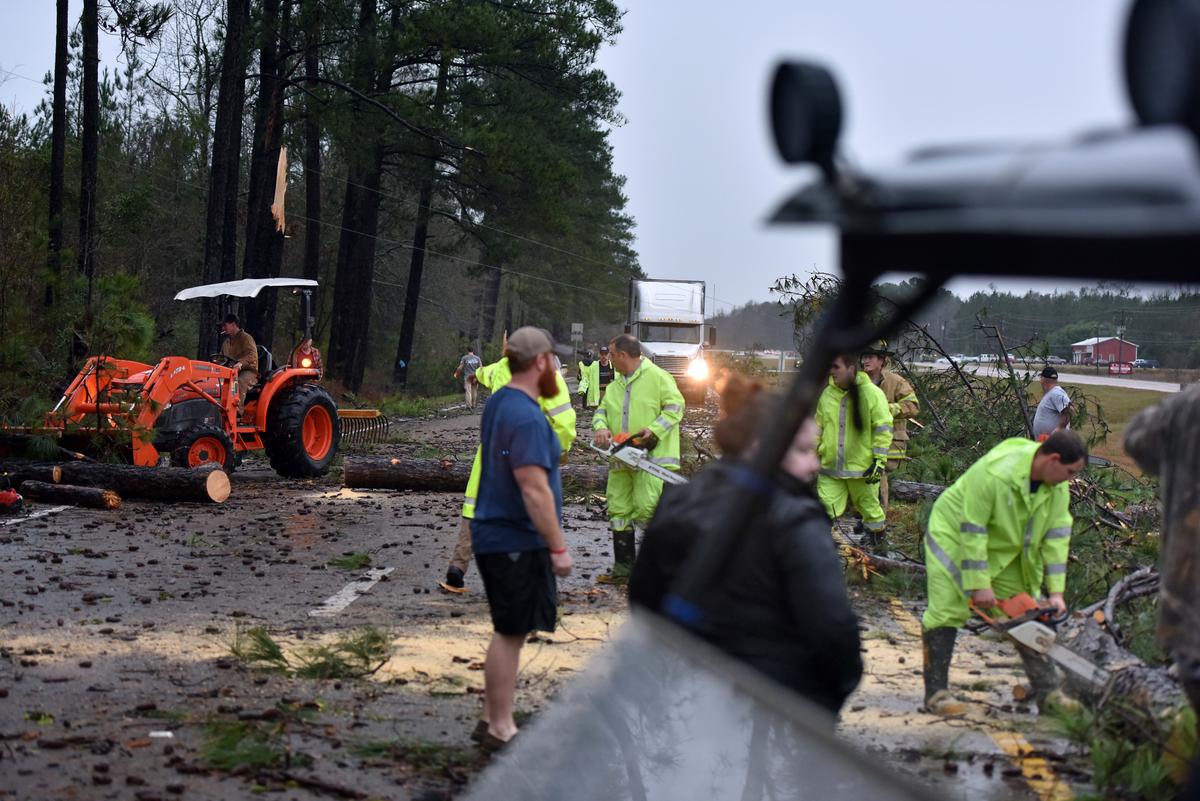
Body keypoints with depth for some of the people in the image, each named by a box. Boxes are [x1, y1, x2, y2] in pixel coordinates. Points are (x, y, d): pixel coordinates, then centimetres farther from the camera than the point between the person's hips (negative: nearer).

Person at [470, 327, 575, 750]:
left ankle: (493, 718, 27)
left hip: (496, 536, 10)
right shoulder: (526, 416, -21)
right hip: (517, 541, -10)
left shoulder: (499, 402, 11)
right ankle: (500, 729, 6)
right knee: (511, 633, -2)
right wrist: (558, 547, -21)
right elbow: (534, 489, -24)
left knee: (508, 631, 18)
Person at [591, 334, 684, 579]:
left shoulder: (657, 377, -5)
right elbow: (602, 411, 16)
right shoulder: (615, 386, 17)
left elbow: (675, 407, -9)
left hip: (651, 456, -7)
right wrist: (600, 428, -7)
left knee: (646, 508, -14)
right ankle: (623, 566, 12)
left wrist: (655, 430, -19)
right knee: (618, 511, 5)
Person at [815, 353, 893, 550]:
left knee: (869, 508, 14)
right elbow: (818, 427, 14)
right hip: (830, 466, 3)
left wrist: (880, 460, -11)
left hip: (862, 466, -3)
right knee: (825, 511, -6)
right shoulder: (827, 394, 4)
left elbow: (883, 429, -7)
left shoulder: (871, 393, -9)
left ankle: (878, 542, 36)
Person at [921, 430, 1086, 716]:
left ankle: (1047, 692, 7)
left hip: (1006, 550, 7)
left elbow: (1056, 535, -9)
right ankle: (936, 693, -9)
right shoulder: (995, 473, -36)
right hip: (955, 535, -7)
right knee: (947, 610, -13)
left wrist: (1056, 591, -14)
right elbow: (972, 531, -31)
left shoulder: (1057, 485, -13)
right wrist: (980, 585, -28)